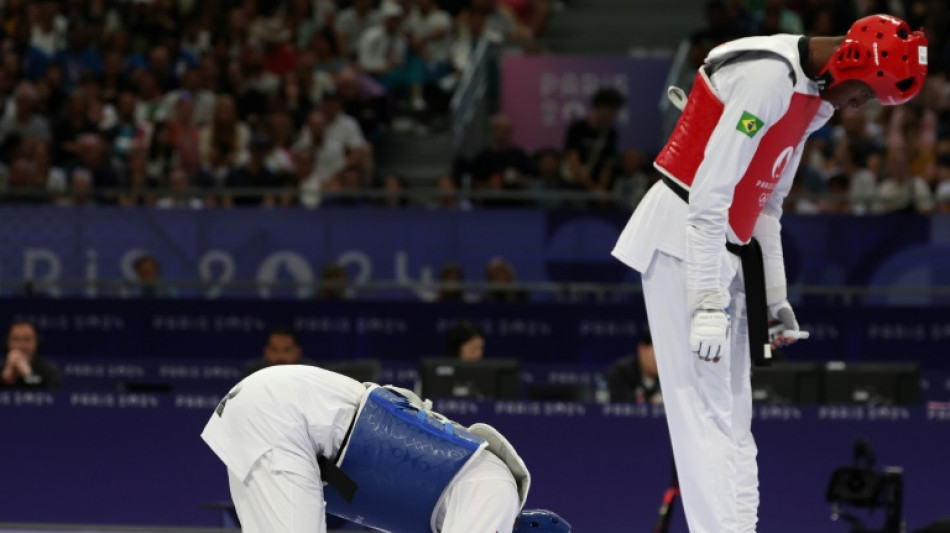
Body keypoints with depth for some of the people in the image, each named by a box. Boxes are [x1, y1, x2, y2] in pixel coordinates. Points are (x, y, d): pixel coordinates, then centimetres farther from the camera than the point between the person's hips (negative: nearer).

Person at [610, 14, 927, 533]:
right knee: (706, 404, -14)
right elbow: (710, 195, -24)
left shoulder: (813, 95, 10)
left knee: (733, 415, 9)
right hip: (681, 239, -10)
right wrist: (708, 302, -25)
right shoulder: (766, 77, -21)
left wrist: (775, 295, 19)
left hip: (726, 247, 10)